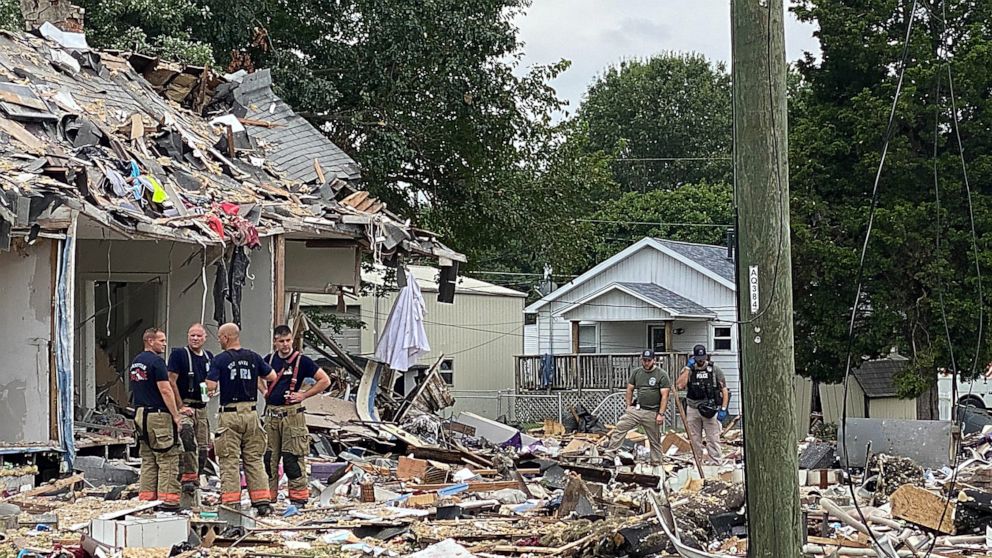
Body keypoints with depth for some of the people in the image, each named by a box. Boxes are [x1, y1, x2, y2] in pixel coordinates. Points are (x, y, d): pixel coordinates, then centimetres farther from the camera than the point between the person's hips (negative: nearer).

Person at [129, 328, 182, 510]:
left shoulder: (135, 362, 15)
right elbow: (165, 390, -18)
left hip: (140, 414, 9)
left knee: (147, 459, 11)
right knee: (168, 458, -6)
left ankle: (146, 497, 11)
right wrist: (176, 415, -13)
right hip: (158, 414, -9)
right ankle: (168, 499, -9)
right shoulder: (156, 361, -13)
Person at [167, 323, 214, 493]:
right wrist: (180, 407, -14)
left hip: (202, 409, 7)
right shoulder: (179, 354, -6)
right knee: (187, 440, -30)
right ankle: (188, 478, -28)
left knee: (203, 448, 8)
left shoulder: (209, 357, 12)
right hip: (184, 407, -7)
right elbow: (171, 382, -11)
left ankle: (195, 480, 23)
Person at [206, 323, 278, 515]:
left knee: (230, 461, 0)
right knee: (254, 459, 9)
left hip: (230, 414, -4)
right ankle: (262, 501, 6)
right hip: (251, 413, 4)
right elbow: (272, 377, 10)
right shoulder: (253, 357, 4)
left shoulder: (219, 360, -7)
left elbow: (210, 386, -15)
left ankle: (231, 502, -3)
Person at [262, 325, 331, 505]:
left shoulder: (302, 360, -5)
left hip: (291, 414, -5)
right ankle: (268, 496, 16)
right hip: (271, 414, 5)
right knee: (269, 457, 8)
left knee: (292, 459, -5)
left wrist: (304, 395, -8)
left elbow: (325, 380, -5)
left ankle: (299, 497, 1)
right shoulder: (269, 359, 9)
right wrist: (265, 392, 12)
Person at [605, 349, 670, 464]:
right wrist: (629, 406, 8)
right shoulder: (636, 373, 8)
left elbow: (664, 396, -10)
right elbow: (630, 389, 16)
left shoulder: (662, 375, -7)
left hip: (652, 413, -4)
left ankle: (656, 464, 15)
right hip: (636, 410, 4)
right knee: (620, 427, -8)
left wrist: (661, 414, -14)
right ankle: (609, 453, -6)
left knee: (655, 440, 6)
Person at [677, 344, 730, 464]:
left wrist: (723, 409, -6)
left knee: (713, 440, -4)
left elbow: (724, 390, 2)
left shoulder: (715, 370, 1)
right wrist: (688, 368, -11)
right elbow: (680, 385, -12)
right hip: (692, 409, 3)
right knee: (694, 440, 10)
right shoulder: (688, 370, 5)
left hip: (710, 410, -2)